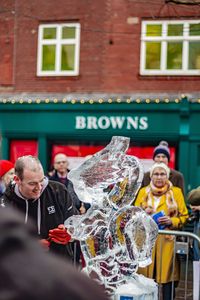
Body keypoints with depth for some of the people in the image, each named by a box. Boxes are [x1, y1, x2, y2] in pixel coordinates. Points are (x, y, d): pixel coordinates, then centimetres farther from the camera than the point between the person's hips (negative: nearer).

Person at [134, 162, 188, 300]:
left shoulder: (176, 192, 6)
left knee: (167, 273, -4)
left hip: (167, 240, -1)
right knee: (145, 274, -1)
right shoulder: (143, 191, 12)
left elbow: (184, 216, 6)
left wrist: (171, 221, -12)